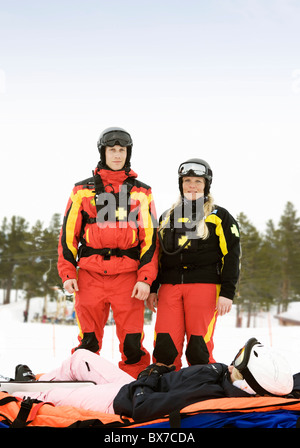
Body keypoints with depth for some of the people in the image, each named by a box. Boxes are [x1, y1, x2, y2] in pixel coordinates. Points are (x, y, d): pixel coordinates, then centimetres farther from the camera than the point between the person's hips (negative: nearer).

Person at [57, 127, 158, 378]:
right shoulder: (83, 190, 12)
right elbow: (69, 233, 12)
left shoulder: (142, 192, 12)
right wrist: (67, 272, 3)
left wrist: (145, 278, -2)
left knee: (132, 342, -4)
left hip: (127, 275, 0)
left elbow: (150, 237, 8)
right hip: (90, 275, 1)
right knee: (88, 341, 3)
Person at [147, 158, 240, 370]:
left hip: (204, 286, -3)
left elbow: (232, 255, 2)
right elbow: (157, 254, 23)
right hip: (169, 287, 3)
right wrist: (152, 288, 14)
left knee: (199, 348, -8)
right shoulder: (168, 217, 21)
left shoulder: (219, 217, 8)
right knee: (164, 346, -5)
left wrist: (227, 293, -7)